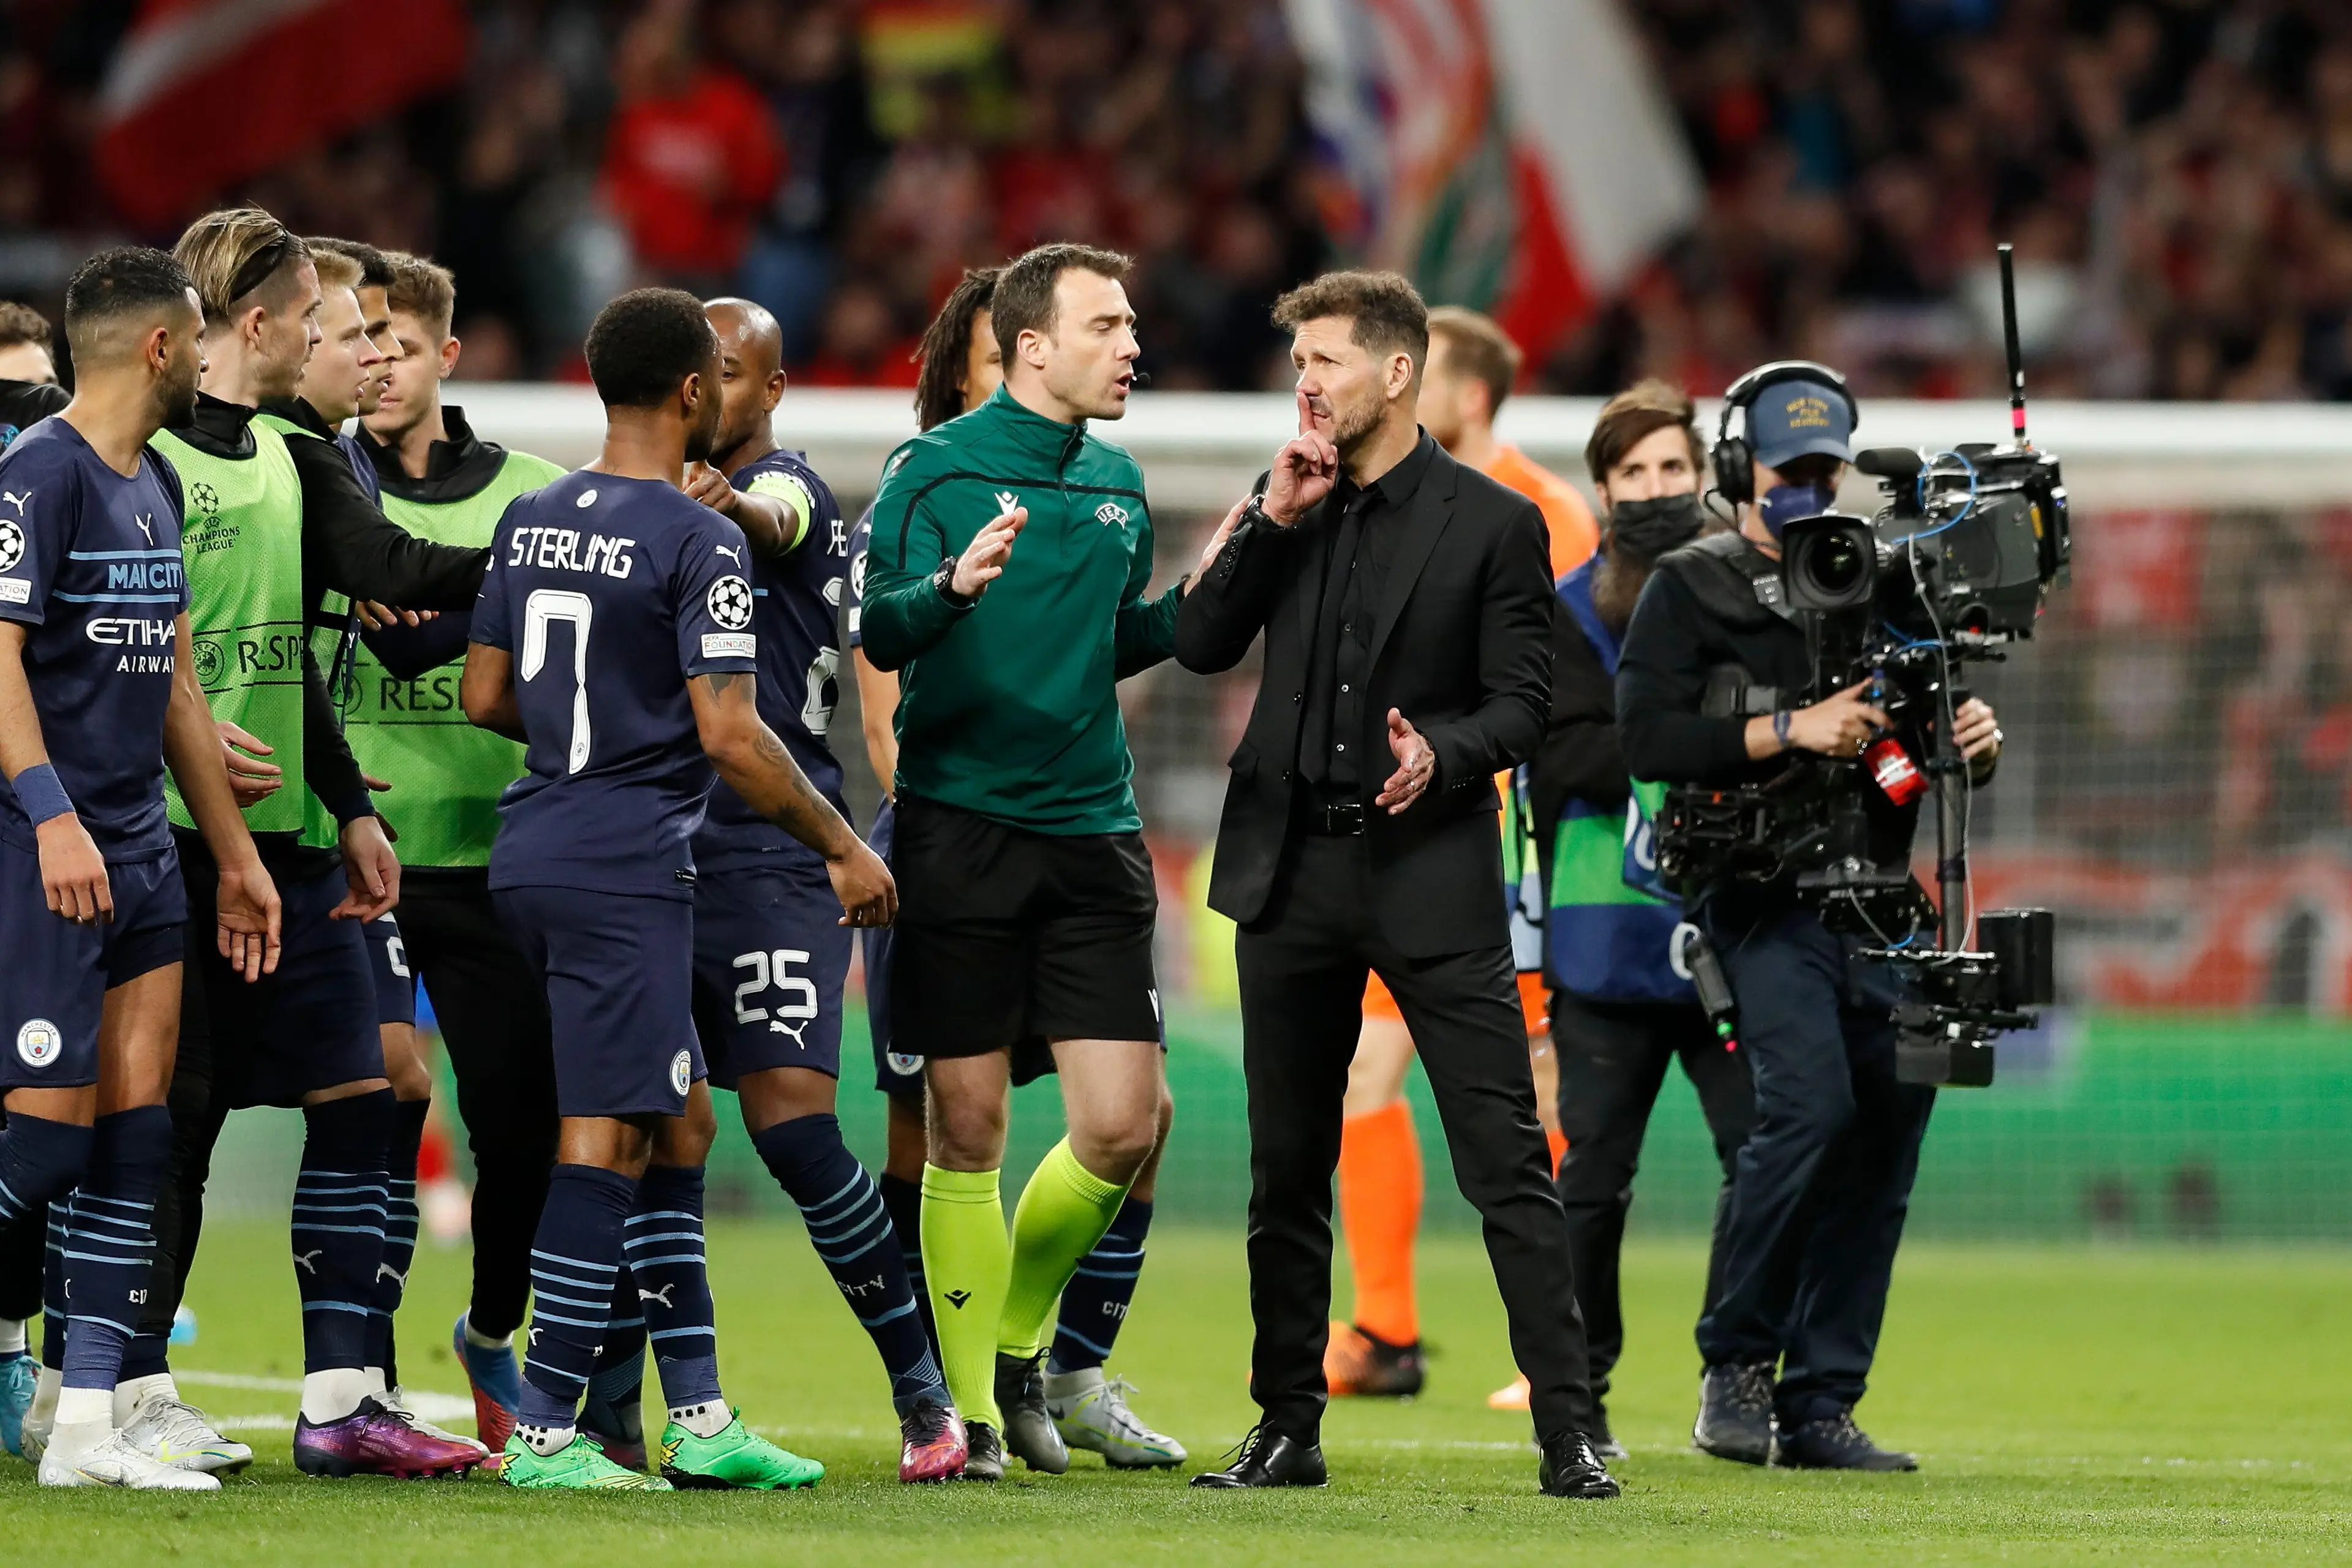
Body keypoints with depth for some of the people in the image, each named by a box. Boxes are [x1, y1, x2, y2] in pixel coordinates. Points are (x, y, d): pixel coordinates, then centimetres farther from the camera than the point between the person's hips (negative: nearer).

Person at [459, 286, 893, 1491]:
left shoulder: (530, 520, 10)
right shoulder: (696, 540, -13)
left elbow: (485, 697, 15)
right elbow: (730, 738, -17)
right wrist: (844, 847, -6)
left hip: (532, 849, 8)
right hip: (626, 868, -8)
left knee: (676, 1125, 13)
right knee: (604, 1140, -6)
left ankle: (699, 1415, 13)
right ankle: (544, 1428, -7)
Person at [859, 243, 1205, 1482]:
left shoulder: (1119, 484, 13)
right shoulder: (935, 469, -3)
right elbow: (881, 634, -10)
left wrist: (1195, 600, 9)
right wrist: (954, 587, -29)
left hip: (1091, 831, 5)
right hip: (958, 826, -5)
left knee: (1125, 1122, -4)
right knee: (968, 1126, -1)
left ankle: (1018, 1344, 19)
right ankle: (972, 1407, 8)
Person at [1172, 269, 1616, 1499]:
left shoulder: (1492, 522, -1)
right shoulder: (1290, 506, 11)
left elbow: (1521, 705, -3)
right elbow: (1200, 647, 3)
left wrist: (1444, 752, -23)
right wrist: (1272, 520, -6)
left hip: (1432, 875, -4)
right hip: (1293, 867, 4)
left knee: (1507, 1159, -9)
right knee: (1287, 1169, 9)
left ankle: (1569, 1431, -9)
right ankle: (1287, 1429, 18)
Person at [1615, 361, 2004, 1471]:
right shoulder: (1691, 589, 3)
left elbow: (1936, 739, 20)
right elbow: (1646, 740, -9)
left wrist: (1973, 742, -4)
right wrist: (1791, 730, -17)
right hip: (1761, 895, -5)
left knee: (1884, 1132, 1)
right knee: (1812, 1100, -23)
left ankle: (1819, 1408, 7)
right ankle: (1735, 1366, -9)